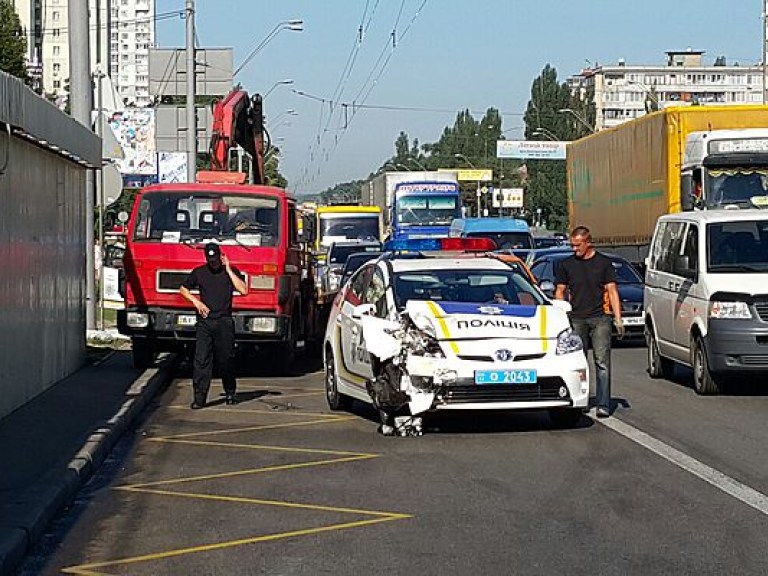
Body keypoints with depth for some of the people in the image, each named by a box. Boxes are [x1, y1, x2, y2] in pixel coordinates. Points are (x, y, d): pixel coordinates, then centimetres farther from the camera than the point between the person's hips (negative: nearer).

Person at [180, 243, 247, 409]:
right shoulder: (199, 272, 9)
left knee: (225, 360, 5)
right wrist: (196, 302, 1)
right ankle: (199, 398, -7)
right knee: (201, 360, -6)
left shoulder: (231, 271, 4)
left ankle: (230, 393, 22)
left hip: (224, 322, -1)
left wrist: (228, 270, -10)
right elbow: (183, 289, 19)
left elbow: (243, 290, -10)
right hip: (205, 322, 1)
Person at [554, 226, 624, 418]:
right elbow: (560, 291, 13)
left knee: (602, 362, -7)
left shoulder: (604, 262, 6)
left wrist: (618, 319, -2)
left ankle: (603, 405, -9)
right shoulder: (566, 264, 10)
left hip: (600, 318, -2)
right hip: (576, 319, 2)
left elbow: (612, 291, 5)